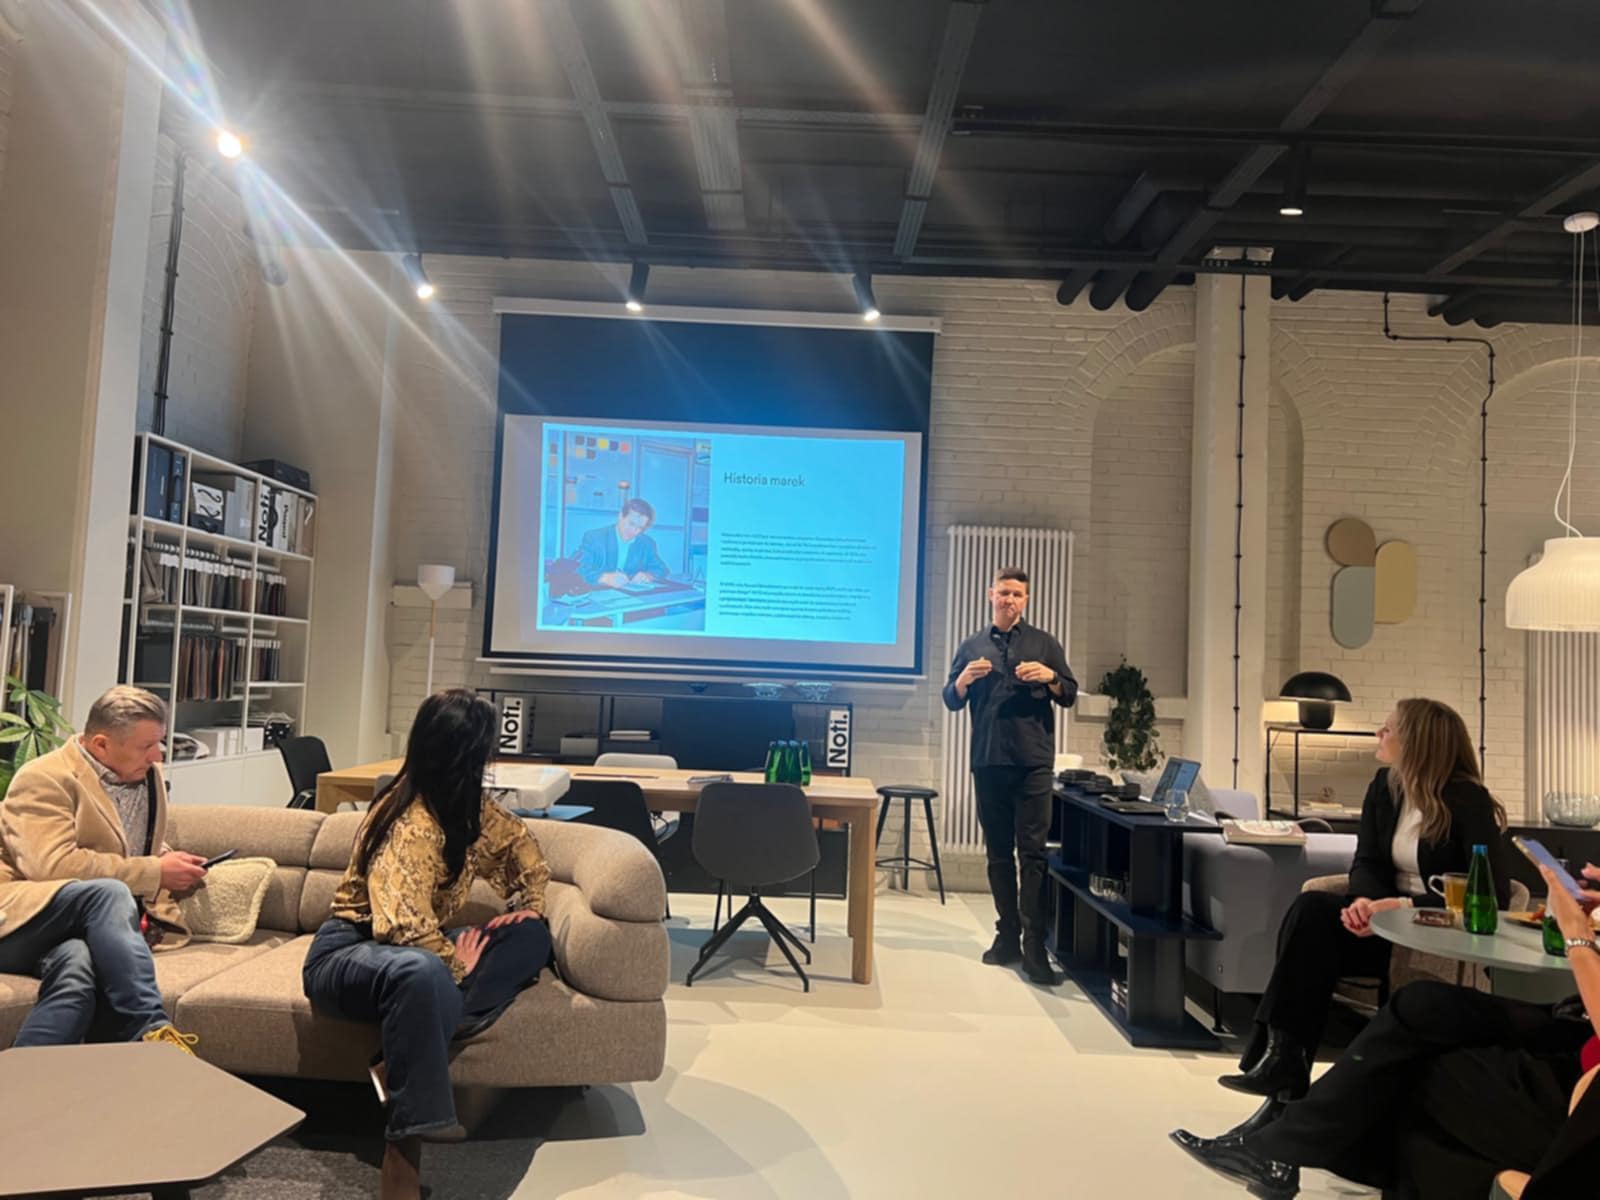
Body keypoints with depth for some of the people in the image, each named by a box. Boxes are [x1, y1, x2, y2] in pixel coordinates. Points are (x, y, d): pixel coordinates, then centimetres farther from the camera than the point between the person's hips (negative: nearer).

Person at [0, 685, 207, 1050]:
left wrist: (173, 866, 3)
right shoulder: (45, 779, -8)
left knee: (78, 967, -36)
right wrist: (155, 872, -19)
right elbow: (53, 865, -23)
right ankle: (151, 1032, -40)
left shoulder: (148, 775, 14)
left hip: (83, 924, 5)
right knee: (110, 891, -36)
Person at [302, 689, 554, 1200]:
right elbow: (403, 927, -33)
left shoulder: (469, 805, -2)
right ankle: (405, 1147, -36)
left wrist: (531, 902, 5)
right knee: (422, 973, -43)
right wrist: (457, 965, -19)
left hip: (421, 946, 9)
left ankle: (420, 1044, -25)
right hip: (349, 952, -9)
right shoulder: (410, 824, -26)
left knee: (532, 936, -9)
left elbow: (519, 842, 17)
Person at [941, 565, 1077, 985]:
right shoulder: (971, 647, 13)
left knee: (1032, 850, -8)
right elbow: (951, 701, 12)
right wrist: (964, 679, -9)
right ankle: (1007, 935, 15)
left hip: (1033, 761, -2)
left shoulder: (1044, 644, 9)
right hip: (988, 762, 2)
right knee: (998, 852, 7)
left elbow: (1069, 696, 9)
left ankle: (1034, 945, -8)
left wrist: (1050, 677, -12)